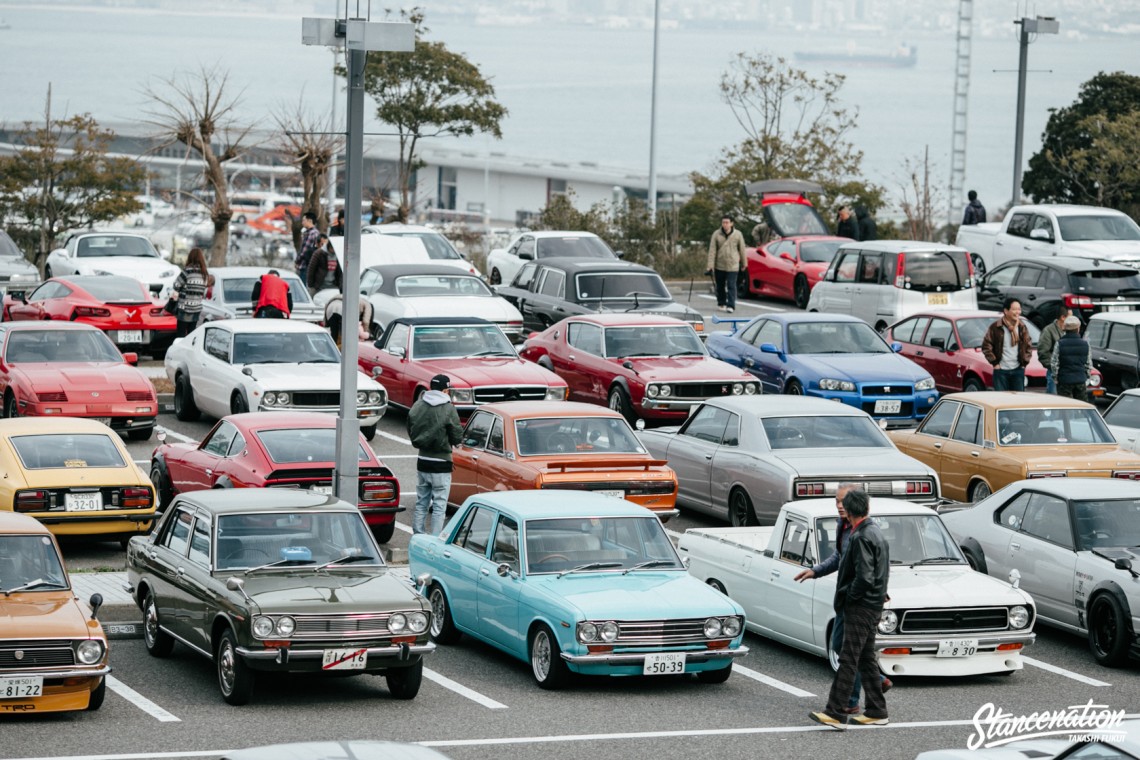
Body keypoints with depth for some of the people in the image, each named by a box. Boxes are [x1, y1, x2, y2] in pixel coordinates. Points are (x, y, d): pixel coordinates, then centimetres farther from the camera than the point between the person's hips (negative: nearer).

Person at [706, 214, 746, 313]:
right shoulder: (716, 234, -2)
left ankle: (731, 306, -11)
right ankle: (721, 303, 27)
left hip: (733, 266, -2)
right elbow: (712, 250, -5)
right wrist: (710, 265, -12)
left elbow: (742, 249, 5)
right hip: (719, 265, 2)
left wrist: (743, 263, 9)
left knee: (731, 286, -10)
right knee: (720, 286, 12)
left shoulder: (737, 234, -2)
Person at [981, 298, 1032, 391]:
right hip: (1001, 370, -3)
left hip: (1018, 370, 3)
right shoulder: (996, 327, -5)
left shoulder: (1022, 327, 7)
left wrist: (1024, 362, 4)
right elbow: (986, 346, -2)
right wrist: (994, 362, -5)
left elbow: (1028, 347, 15)